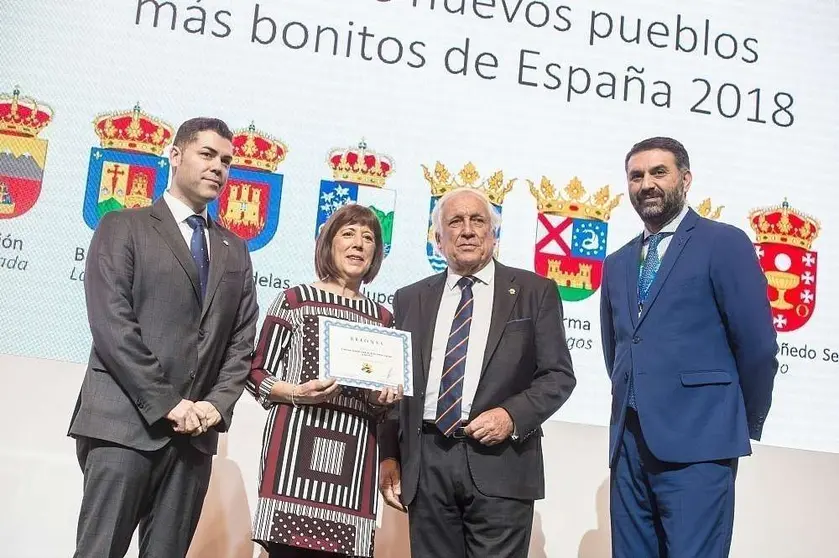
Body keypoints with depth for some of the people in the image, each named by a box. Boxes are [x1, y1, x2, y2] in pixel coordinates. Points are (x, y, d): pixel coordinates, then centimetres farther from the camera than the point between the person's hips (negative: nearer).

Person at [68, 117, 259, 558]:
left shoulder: (234, 250, 19)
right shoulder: (123, 228, 4)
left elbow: (242, 339, 12)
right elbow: (111, 324, -8)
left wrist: (217, 404, -4)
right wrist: (166, 404, -13)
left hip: (195, 430, 5)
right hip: (125, 423, -4)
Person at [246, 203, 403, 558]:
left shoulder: (382, 317, 16)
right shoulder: (295, 299, 5)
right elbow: (257, 376, 4)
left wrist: (383, 398, 0)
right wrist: (296, 393, -14)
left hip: (355, 450, 3)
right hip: (298, 441, -3)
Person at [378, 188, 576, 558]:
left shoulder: (534, 292, 6)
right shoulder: (410, 299, 14)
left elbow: (559, 375, 3)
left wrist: (513, 415, -13)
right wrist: (389, 456, 6)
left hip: (500, 463, -2)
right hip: (425, 464, 3)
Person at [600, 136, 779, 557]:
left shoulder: (724, 243, -2)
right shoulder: (617, 263, 17)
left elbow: (757, 345, -5)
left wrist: (743, 425, 4)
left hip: (697, 444, -6)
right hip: (629, 445, 6)